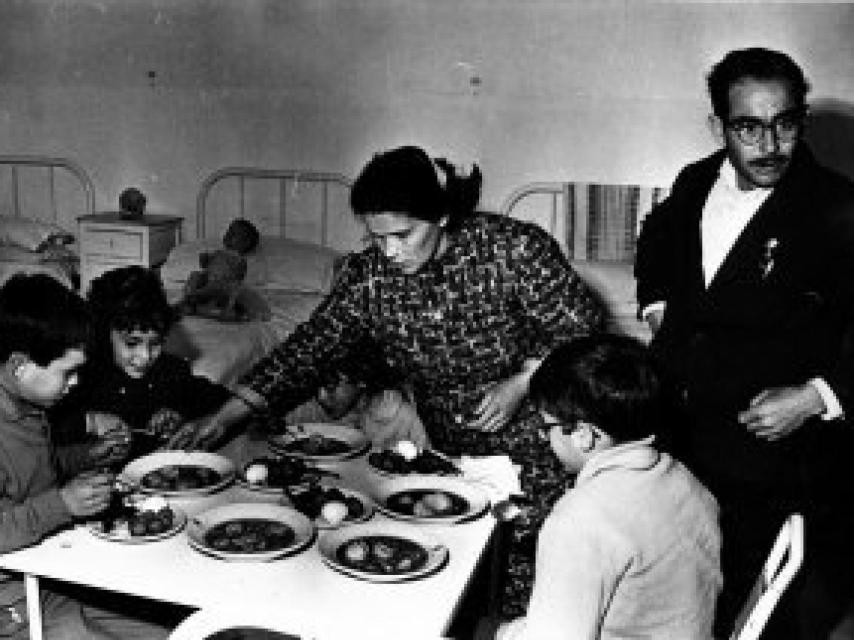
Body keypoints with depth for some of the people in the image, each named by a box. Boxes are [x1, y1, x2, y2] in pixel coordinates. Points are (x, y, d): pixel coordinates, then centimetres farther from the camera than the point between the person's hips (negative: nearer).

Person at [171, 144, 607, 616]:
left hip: (536, 443, -3)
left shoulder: (513, 247, -16)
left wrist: (521, 383, -19)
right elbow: (309, 350, -5)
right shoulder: (367, 276, -6)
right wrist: (227, 416, -11)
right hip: (445, 452, 3)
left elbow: (581, 328, -7)